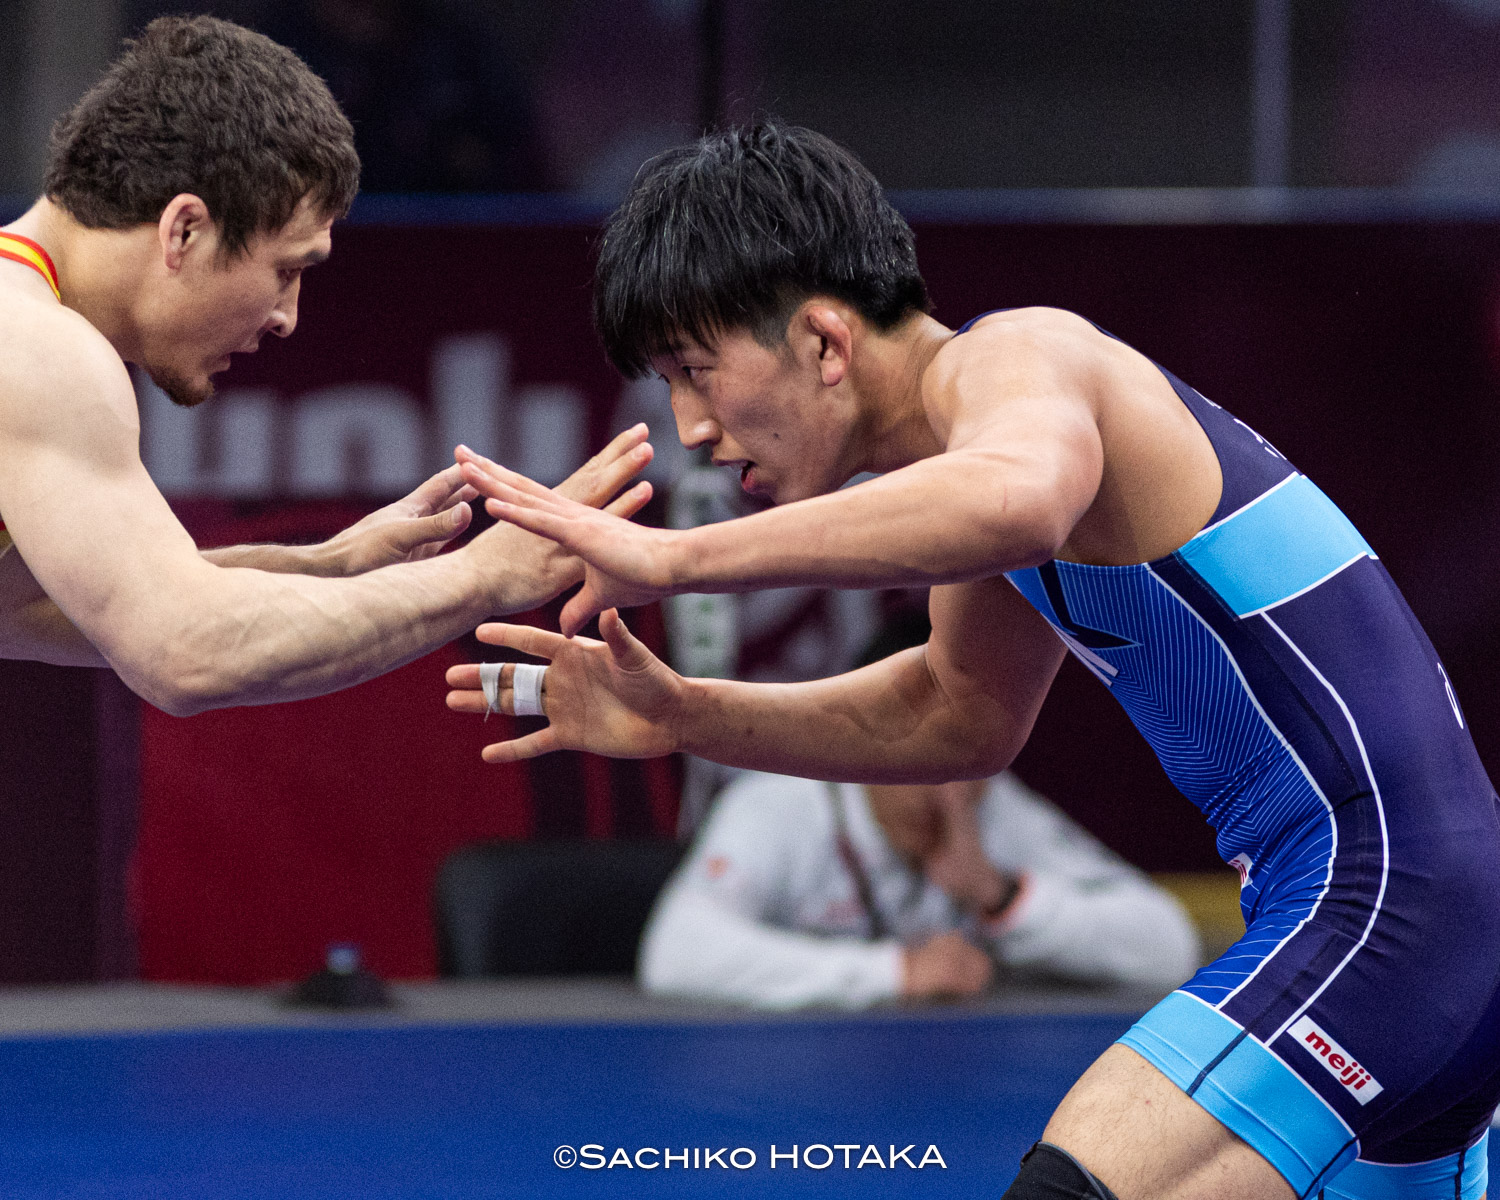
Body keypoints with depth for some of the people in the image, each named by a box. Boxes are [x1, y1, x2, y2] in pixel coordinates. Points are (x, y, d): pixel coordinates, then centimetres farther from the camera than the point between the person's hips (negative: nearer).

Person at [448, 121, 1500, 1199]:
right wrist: (683, 717, 19)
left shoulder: (1015, 356, -14)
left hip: (1384, 903, -11)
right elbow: (963, 714, 31)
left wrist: (670, 559, -36)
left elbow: (1017, 502, -40)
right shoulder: (980, 433, 16)